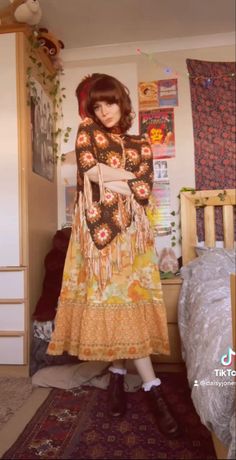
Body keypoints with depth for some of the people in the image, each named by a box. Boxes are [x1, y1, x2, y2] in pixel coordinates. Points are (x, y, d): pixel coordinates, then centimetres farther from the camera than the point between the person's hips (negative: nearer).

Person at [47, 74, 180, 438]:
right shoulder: (86, 129, 10)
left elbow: (143, 193, -1)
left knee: (126, 300, -3)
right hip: (95, 229, -1)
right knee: (106, 300, -5)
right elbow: (89, 170, -9)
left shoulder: (141, 145, 14)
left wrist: (108, 179, -5)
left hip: (128, 230, 2)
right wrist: (128, 176, -2)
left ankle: (118, 373, 17)